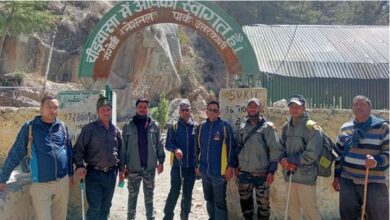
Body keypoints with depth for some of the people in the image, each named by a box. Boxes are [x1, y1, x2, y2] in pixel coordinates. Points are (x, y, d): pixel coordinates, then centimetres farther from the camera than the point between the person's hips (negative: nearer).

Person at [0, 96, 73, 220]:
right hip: (41, 184, -3)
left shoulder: (62, 127, 3)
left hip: (63, 181, 4)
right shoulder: (30, 127, -7)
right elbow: (15, 154, -3)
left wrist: (70, 174, 16)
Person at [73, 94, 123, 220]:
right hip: (94, 174, -5)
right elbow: (78, 149, -7)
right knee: (94, 208, -3)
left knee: (106, 207, 15)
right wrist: (79, 166, -20)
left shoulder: (115, 130, 7)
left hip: (111, 174, 5)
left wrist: (121, 168, 16)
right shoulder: (89, 129, -7)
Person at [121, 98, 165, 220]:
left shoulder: (154, 125, 2)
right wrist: (123, 164, -4)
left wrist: (161, 161, 1)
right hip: (133, 167, -1)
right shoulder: (128, 126, -2)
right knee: (132, 195, 12)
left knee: (149, 195, 14)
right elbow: (123, 146, -1)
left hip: (150, 166, 1)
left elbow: (159, 144, 4)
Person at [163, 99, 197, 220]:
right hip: (177, 165, -2)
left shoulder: (196, 126, 2)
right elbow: (168, 144, -5)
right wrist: (175, 149, -26)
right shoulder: (174, 127, -1)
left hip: (191, 166, 2)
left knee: (188, 193, 12)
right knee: (174, 192, 0)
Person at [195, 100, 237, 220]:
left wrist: (231, 166, -11)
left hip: (219, 171, -5)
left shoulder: (225, 126, -8)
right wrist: (197, 164, 13)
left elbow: (231, 147, -8)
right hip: (204, 171, 5)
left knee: (220, 202, 1)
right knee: (209, 199, 19)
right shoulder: (201, 126, 6)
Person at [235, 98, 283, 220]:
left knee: (263, 203, 5)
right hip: (244, 172, 4)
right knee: (245, 201, 15)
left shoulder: (267, 127, -5)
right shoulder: (242, 127, 7)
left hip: (261, 173, -4)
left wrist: (271, 171, -11)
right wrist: (235, 166, 11)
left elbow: (275, 150, -8)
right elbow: (237, 148, 14)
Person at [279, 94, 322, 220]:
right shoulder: (286, 127, 8)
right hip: (290, 174, 6)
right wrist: (283, 160, -9)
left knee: (309, 209, -1)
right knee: (293, 209, 18)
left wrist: (290, 160, -13)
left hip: (305, 175, -6)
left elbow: (311, 154, -18)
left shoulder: (311, 127, -12)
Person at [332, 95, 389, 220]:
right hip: (348, 180, 3)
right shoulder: (345, 128, 9)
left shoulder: (382, 126, -2)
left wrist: (377, 162, -24)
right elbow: (338, 153, 16)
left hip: (374, 182, -3)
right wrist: (336, 176, 14)